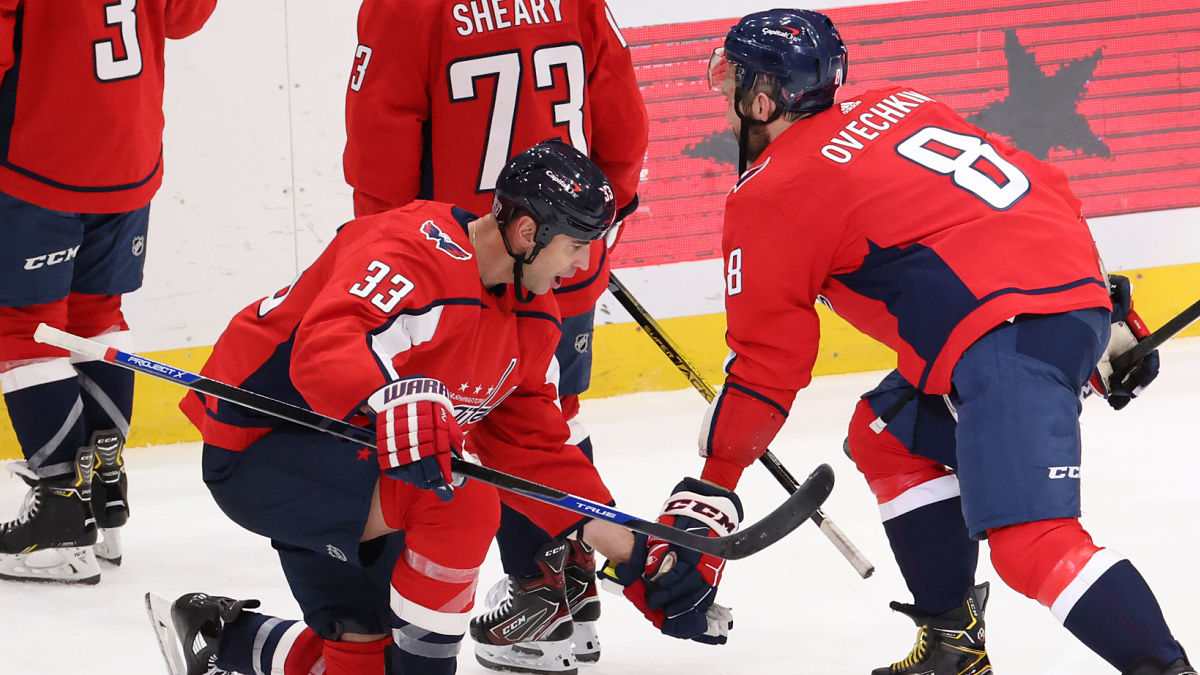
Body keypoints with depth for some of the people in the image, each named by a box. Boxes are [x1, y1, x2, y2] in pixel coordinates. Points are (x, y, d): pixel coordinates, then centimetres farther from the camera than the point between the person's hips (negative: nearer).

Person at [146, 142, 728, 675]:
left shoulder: (531, 317, 5)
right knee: (461, 505, -29)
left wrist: (626, 547, 1)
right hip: (255, 444, -10)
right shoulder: (418, 252, -26)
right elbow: (326, 346, -41)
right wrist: (392, 398, -61)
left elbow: (531, 447, 8)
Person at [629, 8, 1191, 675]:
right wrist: (1106, 323, 30)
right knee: (887, 442, 23)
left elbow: (767, 363, 5)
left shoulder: (770, 196, 2)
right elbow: (1041, 183, 24)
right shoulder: (897, 105, 23)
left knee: (1029, 541, -19)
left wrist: (712, 486, 15)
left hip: (1009, 332, -9)